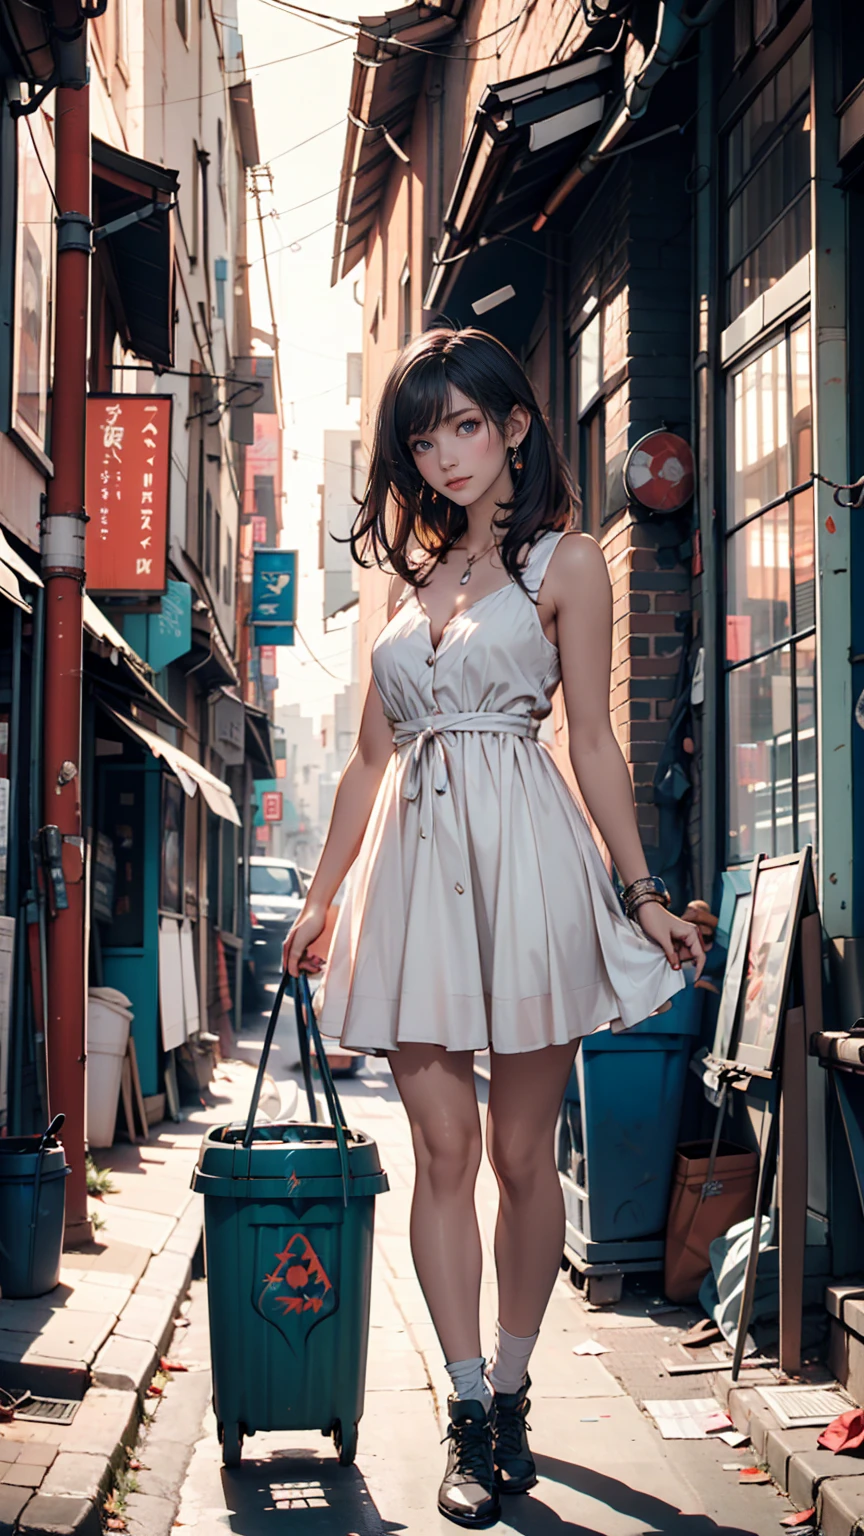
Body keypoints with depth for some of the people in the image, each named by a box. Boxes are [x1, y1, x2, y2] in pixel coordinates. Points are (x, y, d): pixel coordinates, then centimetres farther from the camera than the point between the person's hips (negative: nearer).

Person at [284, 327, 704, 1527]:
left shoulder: (565, 562, 6)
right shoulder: (410, 571, 18)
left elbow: (594, 742, 3)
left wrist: (642, 890, -1)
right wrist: (322, 893, 17)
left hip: (525, 858, -3)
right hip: (413, 864, 4)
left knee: (521, 1152, 2)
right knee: (443, 1148, -1)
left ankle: (509, 1392, 17)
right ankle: (471, 1419, 4)